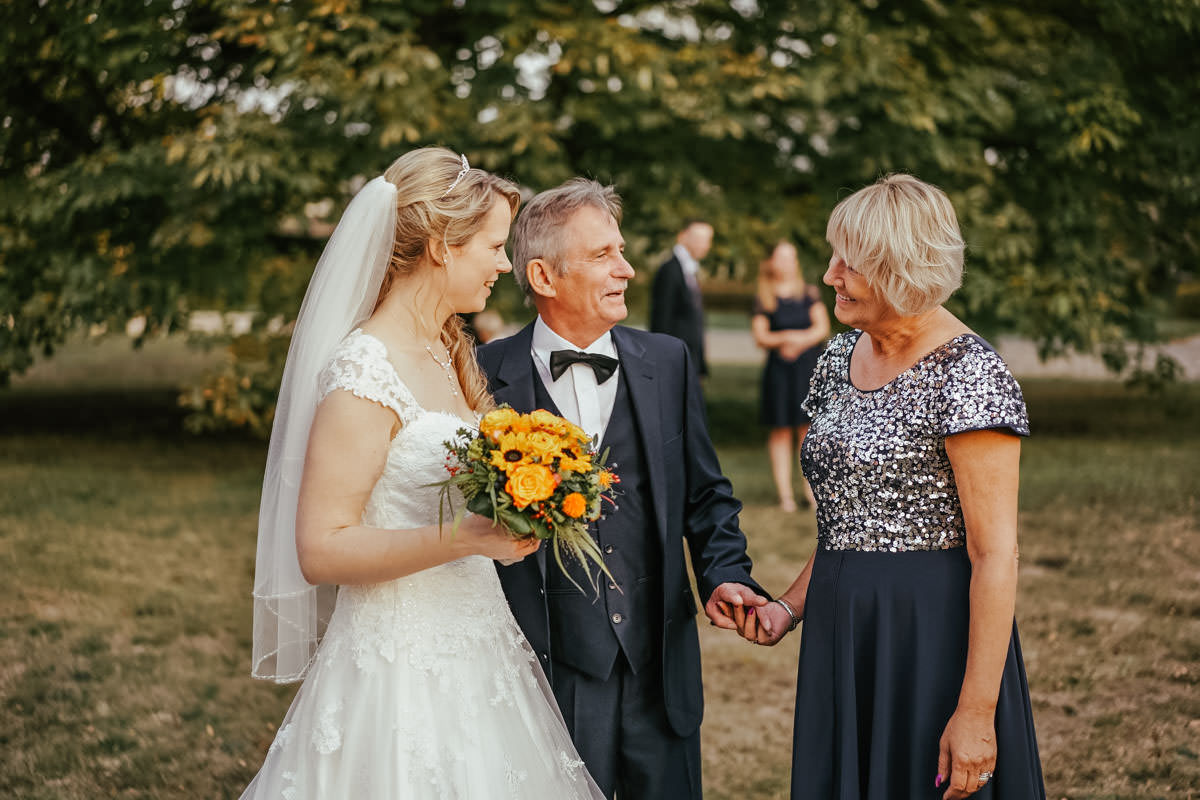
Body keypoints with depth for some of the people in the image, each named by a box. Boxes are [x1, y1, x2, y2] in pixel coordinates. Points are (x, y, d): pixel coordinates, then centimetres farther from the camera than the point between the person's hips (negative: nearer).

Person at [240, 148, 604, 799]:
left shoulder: (450, 356, 10)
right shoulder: (364, 372, -17)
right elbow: (320, 551, -20)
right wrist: (466, 538, -26)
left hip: (473, 659, 9)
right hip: (402, 674, -8)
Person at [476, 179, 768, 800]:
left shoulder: (666, 363, 6)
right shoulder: (487, 376, -4)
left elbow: (706, 495, 13)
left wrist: (724, 575, -2)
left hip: (661, 668, 3)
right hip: (550, 673, -3)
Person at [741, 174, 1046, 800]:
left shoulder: (969, 375, -16)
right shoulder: (838, 360, 8)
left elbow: (995, 554, -18)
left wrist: (977, 712, -21)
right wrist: (790, 608, 4)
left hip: (934, 634, -7)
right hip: (840, 639, 7)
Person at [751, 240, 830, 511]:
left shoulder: (809, 293, 9)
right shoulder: (764, 300, 6)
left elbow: (822, 327, 2)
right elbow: (760, 336, -2)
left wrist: (799, 341, -13)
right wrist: (787, 337, -17)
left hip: (809, 367, 1)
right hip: (779, 370, -1)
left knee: (808, 427, 0)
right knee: (781, 430, -1)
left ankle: (810, 489, 8)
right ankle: (785, 494, 2)